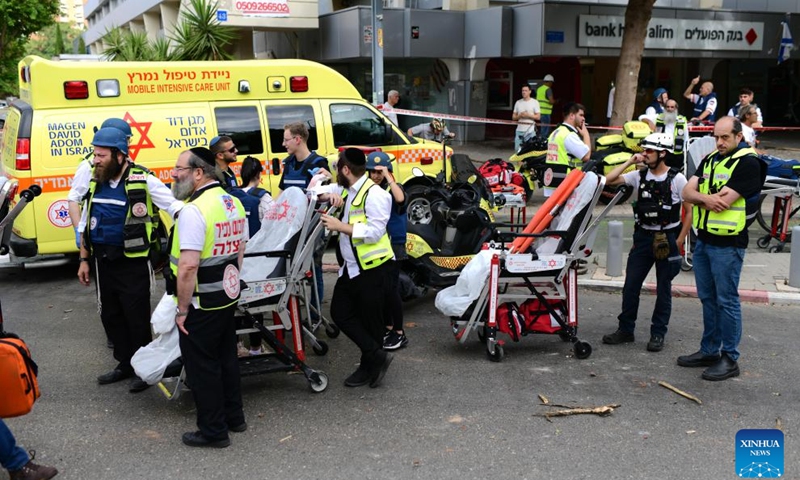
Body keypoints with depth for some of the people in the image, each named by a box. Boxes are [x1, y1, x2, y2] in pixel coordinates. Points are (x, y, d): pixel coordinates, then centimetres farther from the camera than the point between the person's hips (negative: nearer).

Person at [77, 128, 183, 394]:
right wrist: (84, 260, 14)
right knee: (110, 316, 15)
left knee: (137, 317, 2)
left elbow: (176, 207, -14)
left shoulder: (143, 180, -13)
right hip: (103, 262, 7)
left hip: (133, 262, -6)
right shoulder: (95, 182, 7)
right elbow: (87, 224, 15)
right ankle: (125, 364, 31)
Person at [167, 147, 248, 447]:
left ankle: (213, 431, 15)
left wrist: (182, 308, -17)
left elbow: (188, 266, -26)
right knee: (226, 357, 20)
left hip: (201, 305, -8)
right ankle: (234, 417, 33)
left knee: (202, 366, 5)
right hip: (228, 297, 9)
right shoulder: (234, 203, 6)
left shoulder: (194, 211, -22)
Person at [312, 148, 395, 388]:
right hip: (351, 267, 9)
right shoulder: (345, 189, 9)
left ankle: (369, 366, 22)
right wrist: (329, 195, -5)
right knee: (340, 313, 8)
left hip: (373, 268, -9)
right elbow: (317, 191, 18)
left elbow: (374, 232, -25)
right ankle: (376, 356, 13)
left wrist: (340, 226, -24)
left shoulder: (374, 194, -18)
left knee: (370, 320, 4)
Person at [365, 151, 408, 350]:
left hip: (392, 247, -6)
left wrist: (388, 177, -26)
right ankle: (388, 327, 26)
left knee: (391, 290, -7)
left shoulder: (393, 188, -9)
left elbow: (400, 199, -33)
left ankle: (399, 333, 3)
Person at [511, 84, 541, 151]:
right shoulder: (518, 102, 12)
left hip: (530, 130, -4)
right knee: (517, 149, 3)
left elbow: (538, 117, -1)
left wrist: (528, 115, -14)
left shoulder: (535, 102, 2)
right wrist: (520, 116, -8)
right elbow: (513, 117, 13)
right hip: (519, 130, 4)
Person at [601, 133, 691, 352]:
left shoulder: (677, 179, -8)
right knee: (630, 285, 5)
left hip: (667, 238, -4)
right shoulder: (639, 175, 3)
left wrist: (678, 242, -10)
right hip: (643, 236, 4)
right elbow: (609, 180, -4)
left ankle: (658, 334, 16)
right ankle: (625, 330, 17)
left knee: (663, 289, 6)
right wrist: (629, 162, -6)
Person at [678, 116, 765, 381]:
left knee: (727, 301, -1)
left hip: (727, 243, -8)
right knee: (708, 299, 15)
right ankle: (709, 350, 26)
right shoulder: (710, 159, 13)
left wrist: (700, 197, -4)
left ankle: (730, 358, 8)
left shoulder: (748, 162, -11)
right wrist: (707, 198, -15)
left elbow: (724, 202, -20)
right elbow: (687, 192, 4)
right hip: (704, 240, 8)